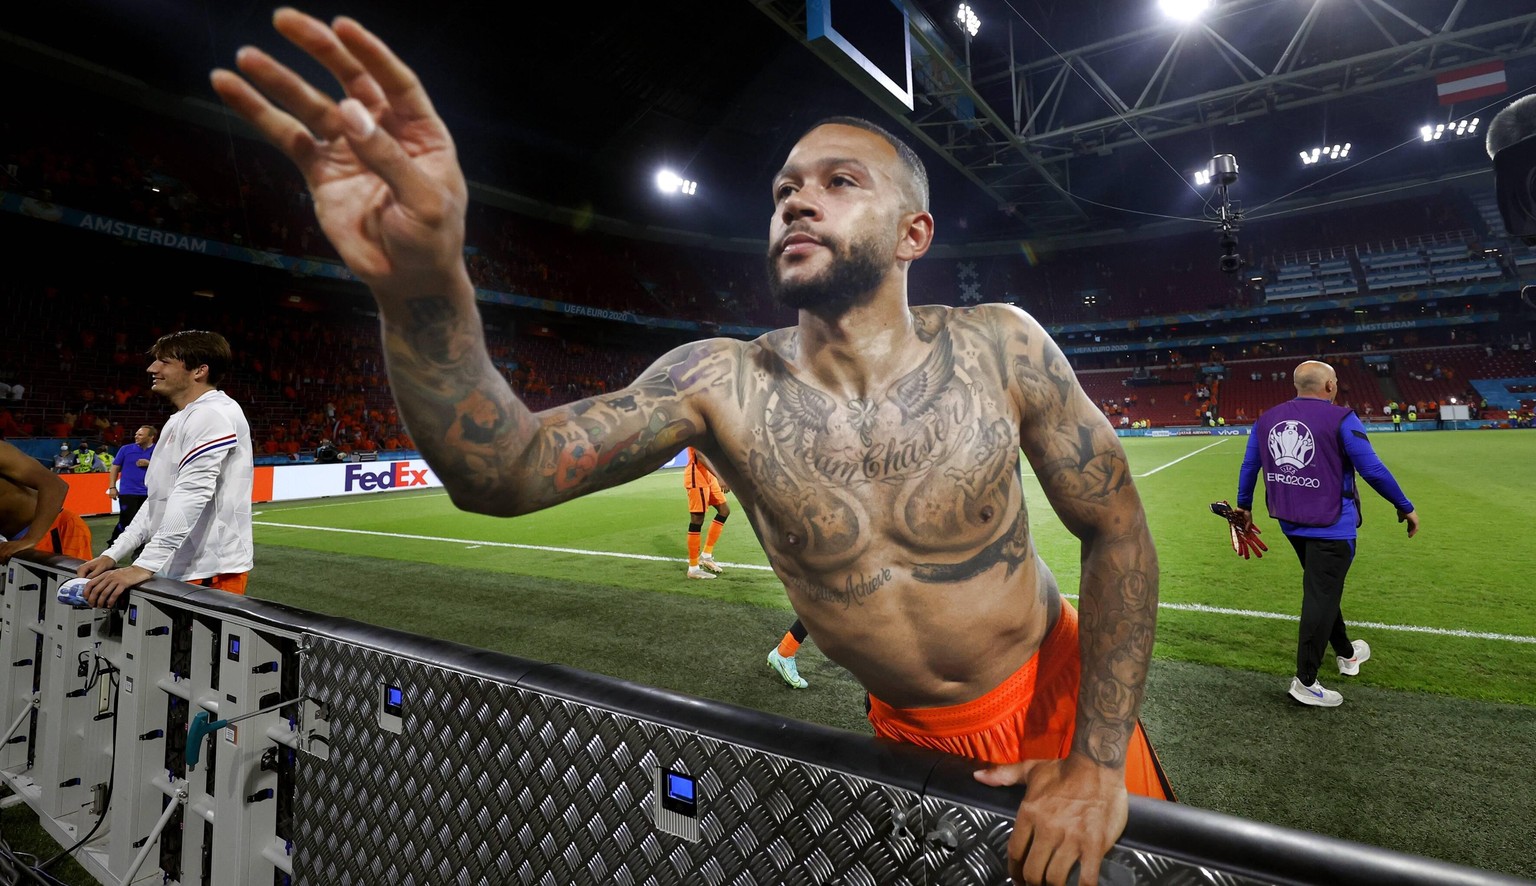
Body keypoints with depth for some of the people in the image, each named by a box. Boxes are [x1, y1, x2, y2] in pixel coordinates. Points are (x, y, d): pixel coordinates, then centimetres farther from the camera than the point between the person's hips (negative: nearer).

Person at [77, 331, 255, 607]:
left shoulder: (214, 412, -12)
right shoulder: (179, 421, 19)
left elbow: (192, 493, -22)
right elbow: (158, 500, 21)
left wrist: (144, 566, -25)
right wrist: (112, 555, 12)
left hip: (210, 574, -9)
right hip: (176, 573, 9)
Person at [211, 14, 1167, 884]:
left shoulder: (1001, 347, -21)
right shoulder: (718, 382, -21)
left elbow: (1118, 531, -12)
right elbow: (502, 473, -29)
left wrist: (1098, 760, -15)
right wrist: (425, 291, -48)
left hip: (1058, 698, 0)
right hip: (907, 733, 1)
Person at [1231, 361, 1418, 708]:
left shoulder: (1267, 419, 5)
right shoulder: (1340, 419, -12)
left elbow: (1249, 467, 12)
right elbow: (1373, 470, -12)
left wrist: (1244, 506, 24)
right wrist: (1405, 507, 1)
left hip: (1290, 523, 6)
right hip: (1329, 525, -6)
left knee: (1323, 589, 24)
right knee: (1321, 598, 0)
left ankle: (1347, 653, 42)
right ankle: (1305, 682, 5)